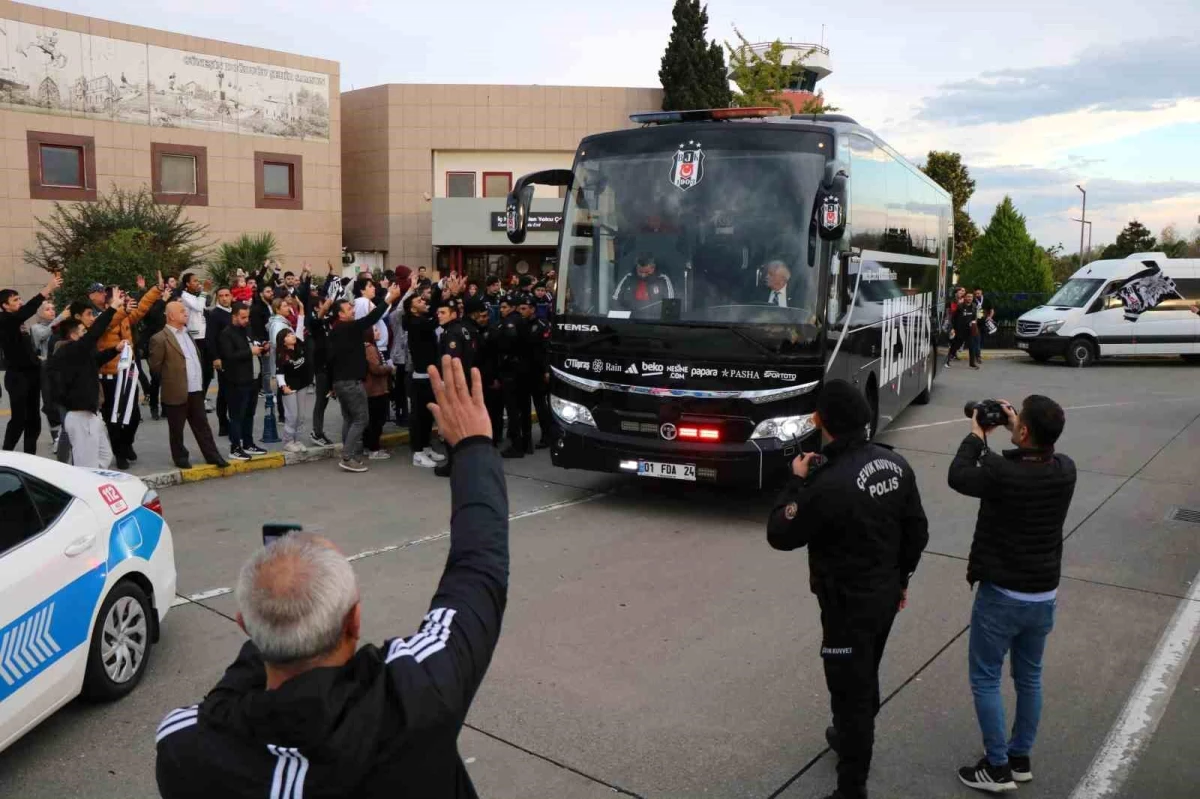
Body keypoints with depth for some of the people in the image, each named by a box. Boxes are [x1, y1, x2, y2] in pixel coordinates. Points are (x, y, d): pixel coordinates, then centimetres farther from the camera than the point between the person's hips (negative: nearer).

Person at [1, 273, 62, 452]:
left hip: (31, 373, 9)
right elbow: (27, 310, -27)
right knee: (19, 419, -7)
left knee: (33, 417, 12)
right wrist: (47, 288, -32)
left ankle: (29, 455, 19)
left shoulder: (17, 320, 12)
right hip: (17, 376, -9)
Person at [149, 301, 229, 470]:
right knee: (176, 429, 7)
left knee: (202, 425, 11)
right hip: (177, 392, -7)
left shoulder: (187, 333, 14)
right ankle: (180, 457, 19)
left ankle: (212, 456, 15)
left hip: (196, 390, 7)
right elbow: (155, 367, -10)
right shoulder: (160, 339, -12)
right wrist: (170, 380, 0)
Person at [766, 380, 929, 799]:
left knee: (849, 693, 6)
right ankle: (853, 738, 51)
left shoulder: (829, 483, -30)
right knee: (866, 679, 28)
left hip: (848, 604, -8)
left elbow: (780, 535, -18)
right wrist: (901, 577, 19)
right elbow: (917, 530, 6)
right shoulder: (895, 463, -5)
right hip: (885, 595, 8)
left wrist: (797, 482, -7)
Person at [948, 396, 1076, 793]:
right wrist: (1012, 428, 10)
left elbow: (958, 477, -6)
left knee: (985, 680, 9)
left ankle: (998, 768, 16)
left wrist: (977, 435, 4)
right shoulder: (1066, 470, -8)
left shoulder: (1002, 473, -26)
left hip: (1002, 595, -6)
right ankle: (1021, 759, 33)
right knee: (1029, 678, 20)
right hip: (1044, 595, 6)